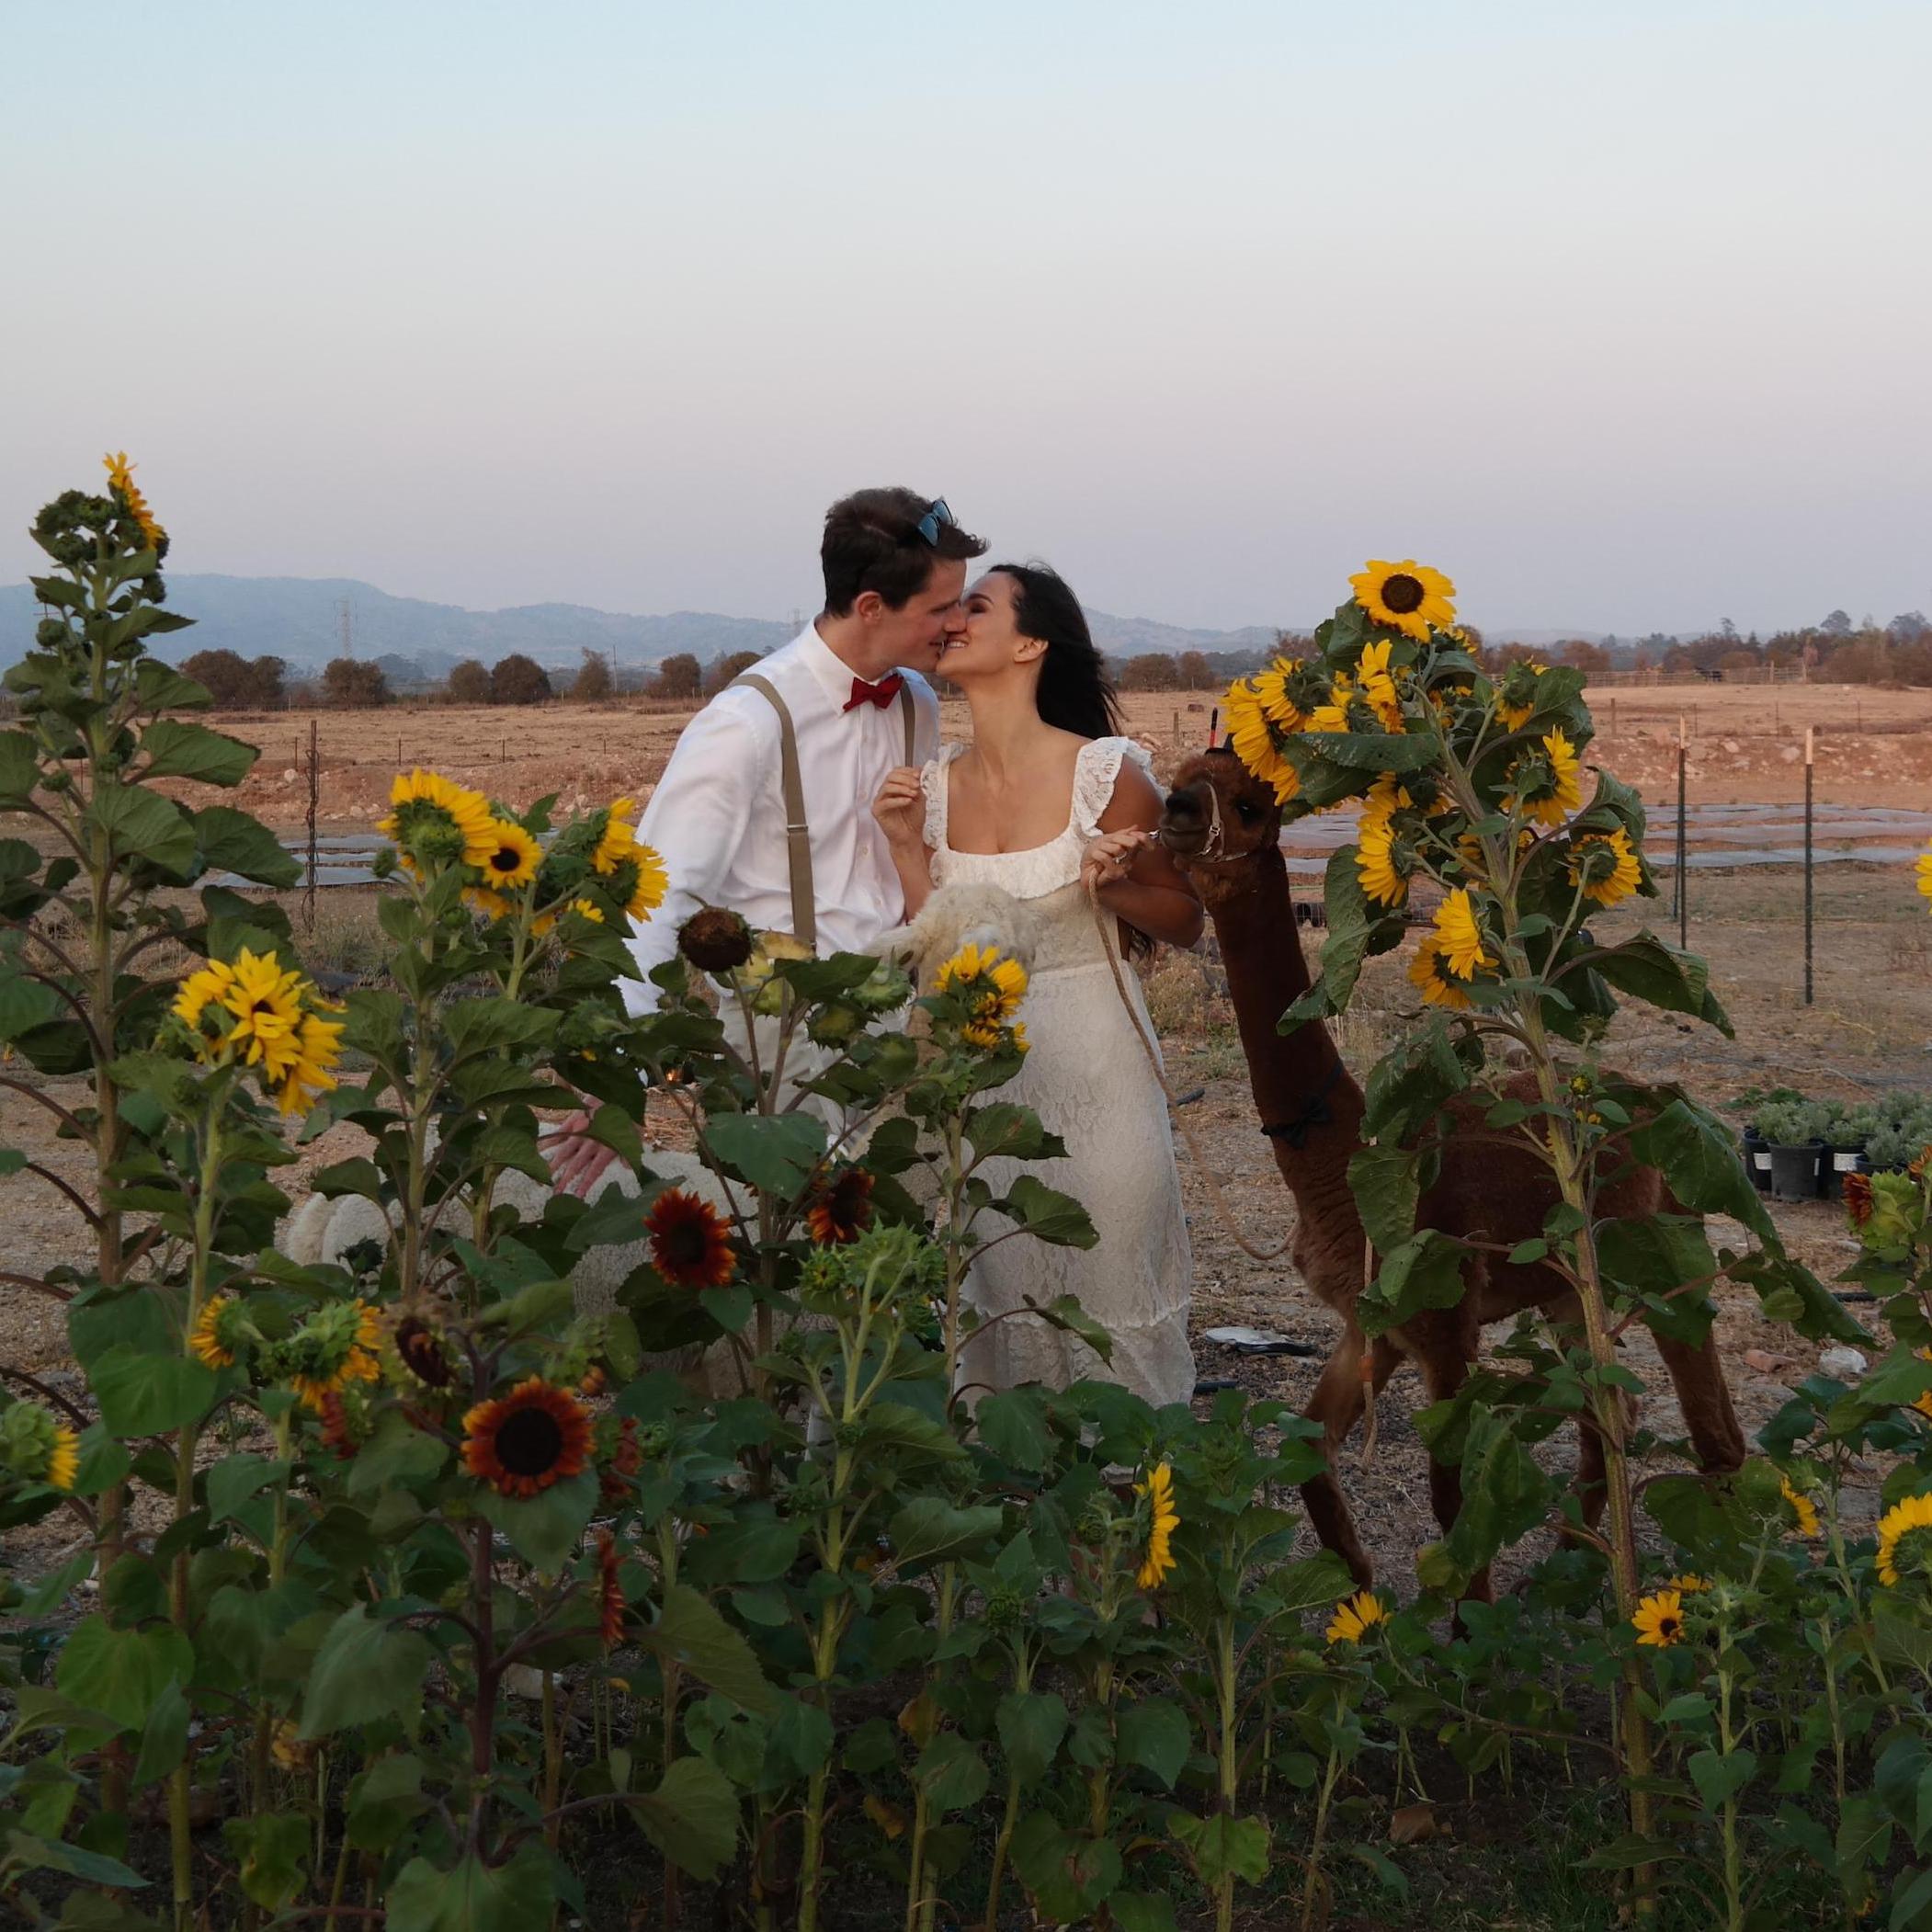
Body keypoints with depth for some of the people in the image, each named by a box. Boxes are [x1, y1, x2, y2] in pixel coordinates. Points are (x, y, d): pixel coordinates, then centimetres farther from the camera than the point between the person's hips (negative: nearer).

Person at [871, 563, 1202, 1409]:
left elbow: (1184, 919, -1)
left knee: (1108, 1302, 4)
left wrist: (1117, 888, -20)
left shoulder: (1106, 774, -12)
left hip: (1091, 1064, -4)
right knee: (1002, 1299, 13)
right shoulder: (934, 784, 1)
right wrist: (907, 847, -9)